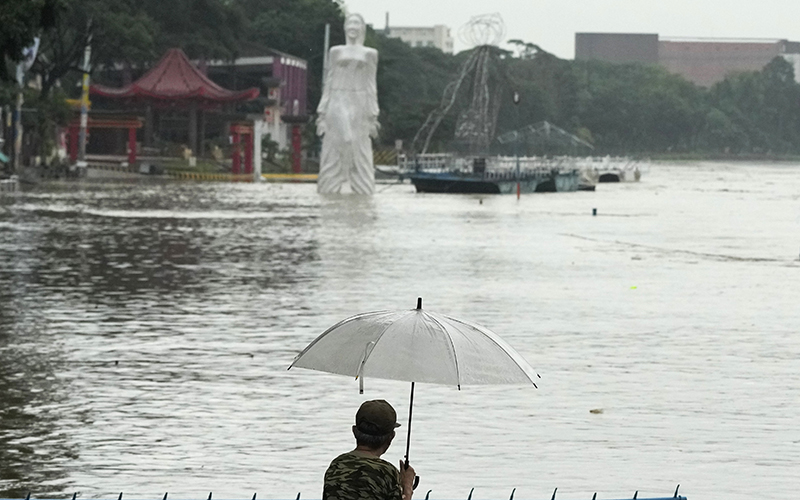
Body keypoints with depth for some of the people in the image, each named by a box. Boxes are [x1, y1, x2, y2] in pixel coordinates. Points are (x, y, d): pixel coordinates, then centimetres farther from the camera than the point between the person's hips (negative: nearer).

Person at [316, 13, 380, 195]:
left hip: (359, 107, 0)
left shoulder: (369, 54, 11)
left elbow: (371, 85, 9)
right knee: (332, 157, -3)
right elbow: (328, 83, 11)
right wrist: (322, 113, 5)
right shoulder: (336, 52, 12)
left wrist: (373, 116, 1)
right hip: (337, 106, 0)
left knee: (360, 157, -4)